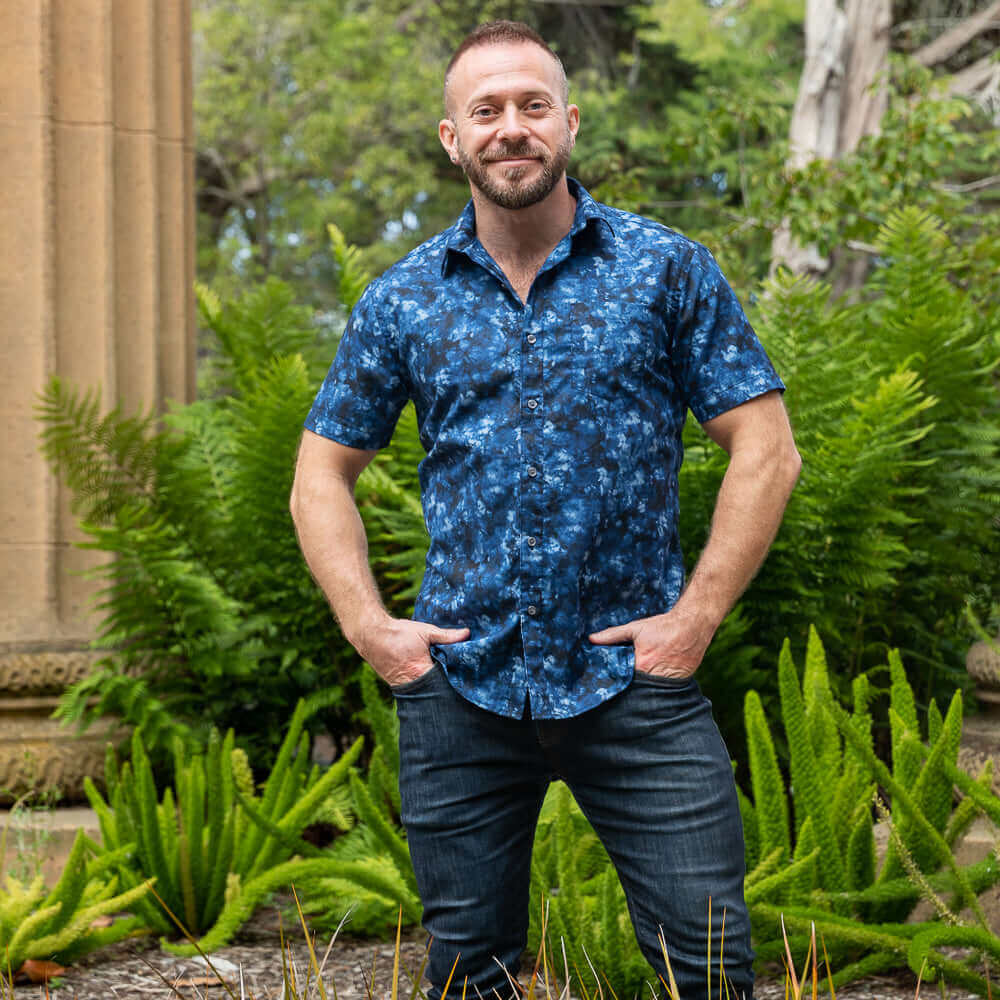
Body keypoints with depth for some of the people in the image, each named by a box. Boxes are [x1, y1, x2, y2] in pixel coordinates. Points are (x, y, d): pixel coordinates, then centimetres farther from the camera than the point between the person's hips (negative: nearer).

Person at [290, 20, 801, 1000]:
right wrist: (368, 624, 0)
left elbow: (764, 450, 1)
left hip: (631, 676, -2)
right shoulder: (403, 300, 7)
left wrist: (697, 615, -7)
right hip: (458, 686, 2)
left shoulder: (667, 270, 2)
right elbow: (322, 477, 13)